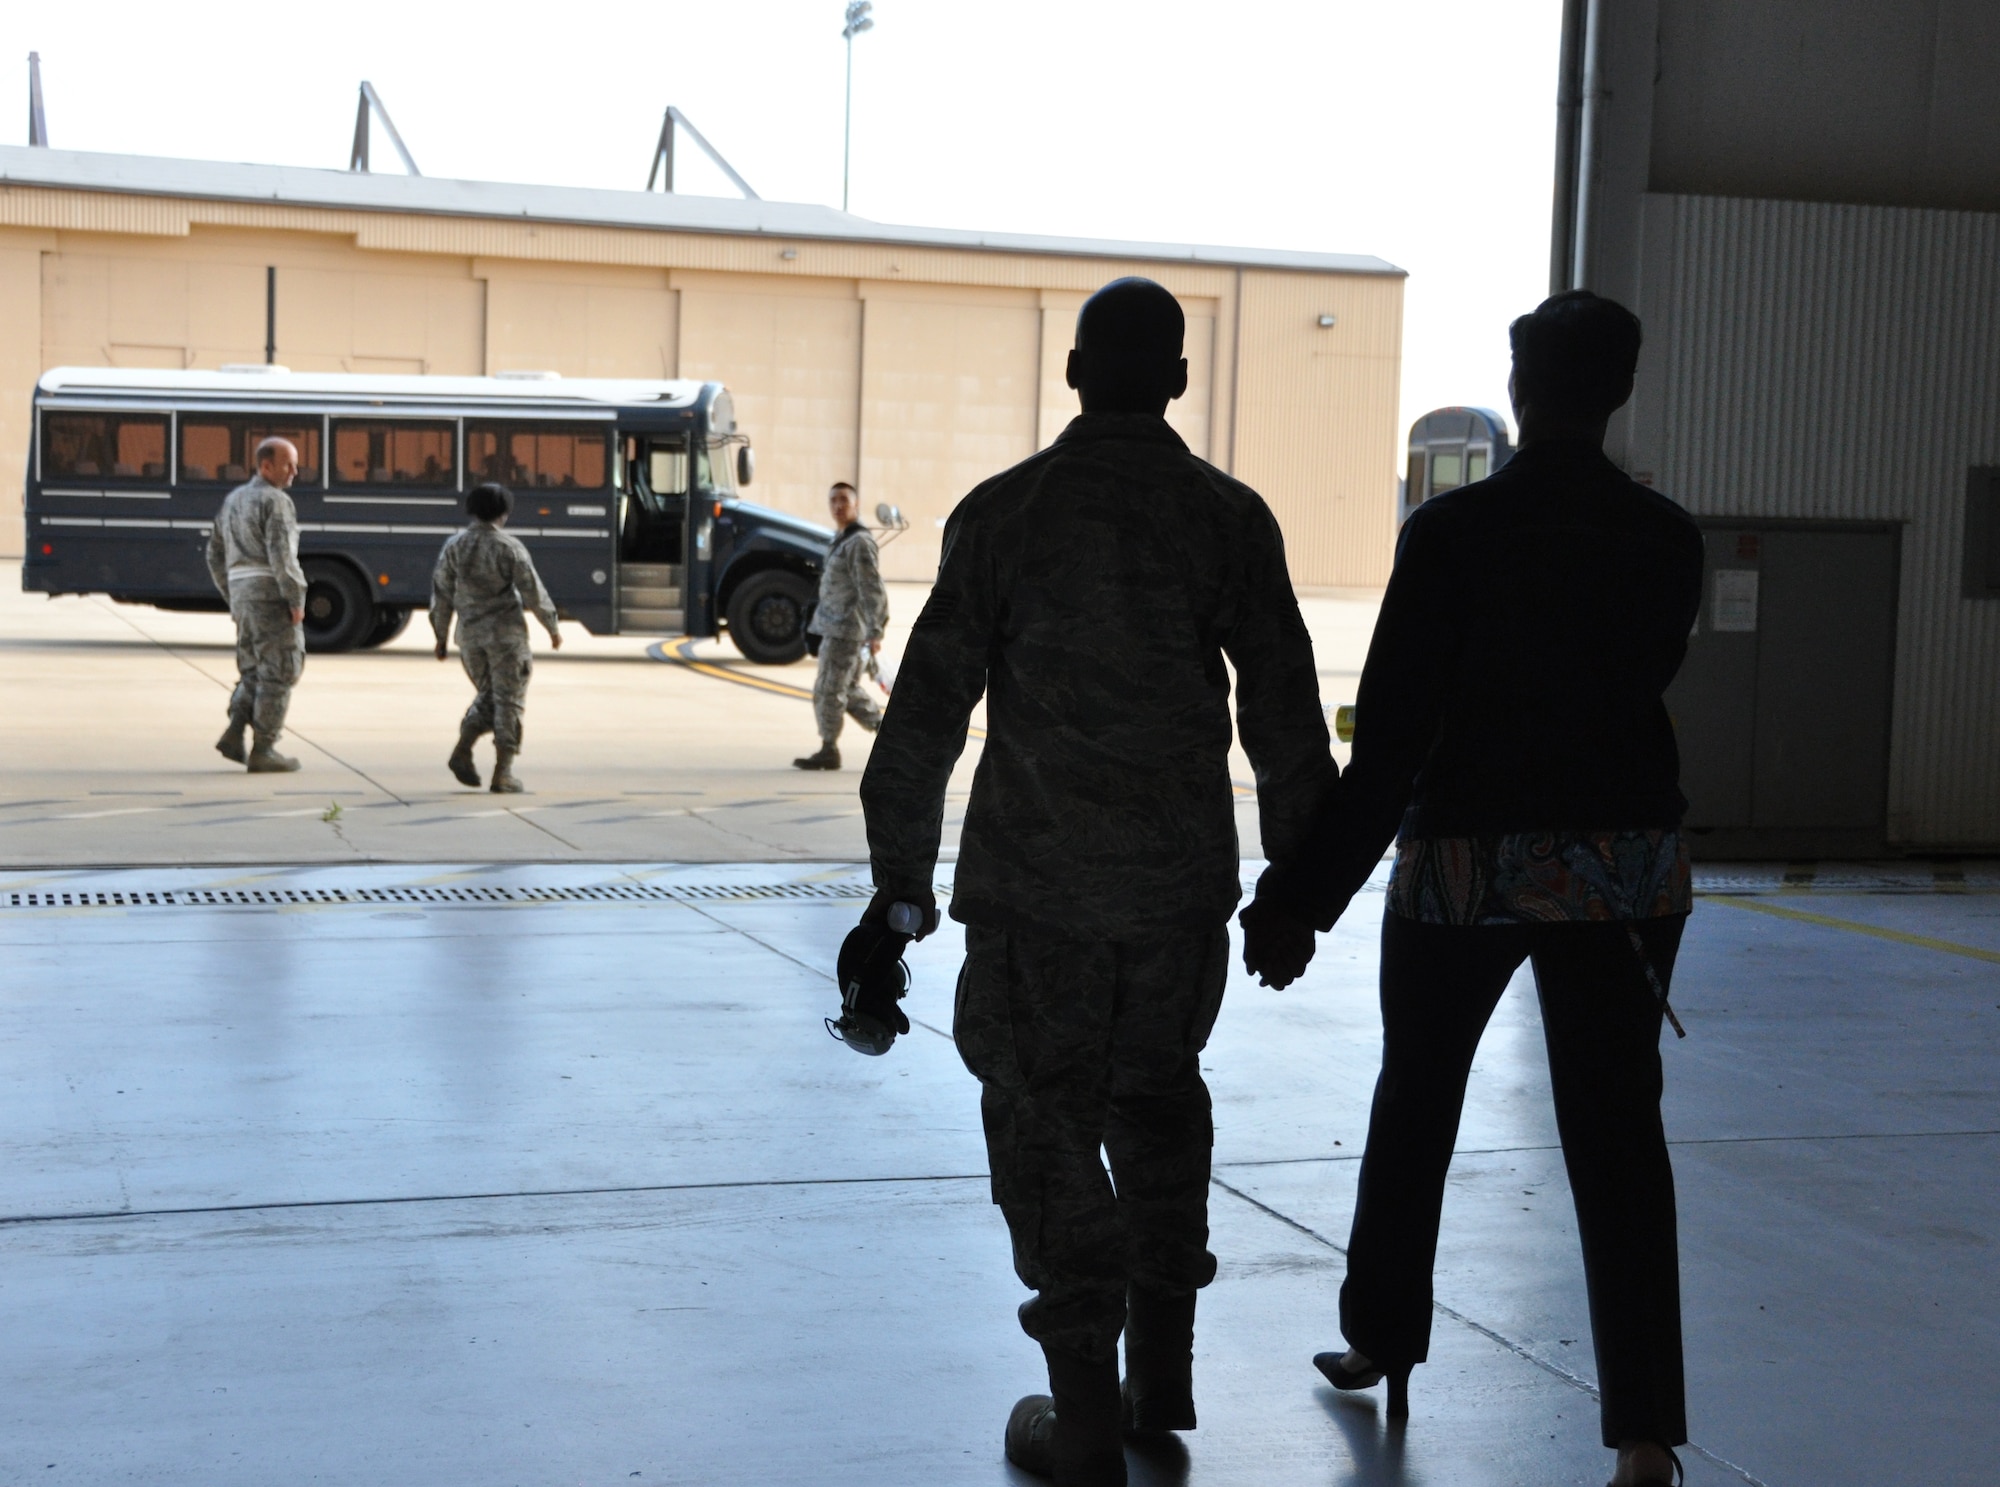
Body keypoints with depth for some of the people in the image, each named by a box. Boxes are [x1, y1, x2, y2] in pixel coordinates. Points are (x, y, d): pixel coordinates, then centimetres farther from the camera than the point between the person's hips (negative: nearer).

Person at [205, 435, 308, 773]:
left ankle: (234, 733, 2)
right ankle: (263, 751, -1)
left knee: (253, 672, 18)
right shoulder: (276, 502, -10)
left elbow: (216, 555, 19)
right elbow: (282, 556, -20)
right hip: (272, 595, -8)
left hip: (242, 596, 8)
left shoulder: (233, 500, 17)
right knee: (279, 672, -1)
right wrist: (297, 601, -16)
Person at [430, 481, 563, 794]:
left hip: (470, 633, 4)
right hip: (506, 633, -4)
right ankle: (503, 773, 1)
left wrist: (440, 636, 12)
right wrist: (553, 627, 6)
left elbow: (441, 593, 2)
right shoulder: (510, 547, -11)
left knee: (487, 695, 21)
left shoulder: (454, 545, -1)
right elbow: (533, 592, -8)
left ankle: (462, 751, 3)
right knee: (509, 700, 4)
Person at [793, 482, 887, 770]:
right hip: (836, 626, 10)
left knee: (828, 691, -4)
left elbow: (872, 589, -19)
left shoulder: (860, 542, -14)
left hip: (845, 629, -10)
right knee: (849, 690, 14)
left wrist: (875, 632, -22)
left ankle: (829, 751, 4)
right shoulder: (842, 540, 16)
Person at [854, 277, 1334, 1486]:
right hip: (1185, 879, 3)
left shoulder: (1003, 513, -5)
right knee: (1157, 1093, 21)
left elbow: (930, 706, -5)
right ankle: (1164, 1371, 28)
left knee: (1046, 1119, 7)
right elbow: (1285, 715, 1)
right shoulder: (1233, 521, -1)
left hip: (1035, 880, -2)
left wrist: (903, 868, 4)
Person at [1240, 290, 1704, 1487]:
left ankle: (1383, 1341, 33)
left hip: (1468, 857, -2)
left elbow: (1391, 738, -18)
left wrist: (1302, 895, -15)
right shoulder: (1668, 538, -3)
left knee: (1416, 1102, 18)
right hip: (1627, 856, 3)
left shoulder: (1453, 531, -15)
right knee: (1617, 1131, 4)